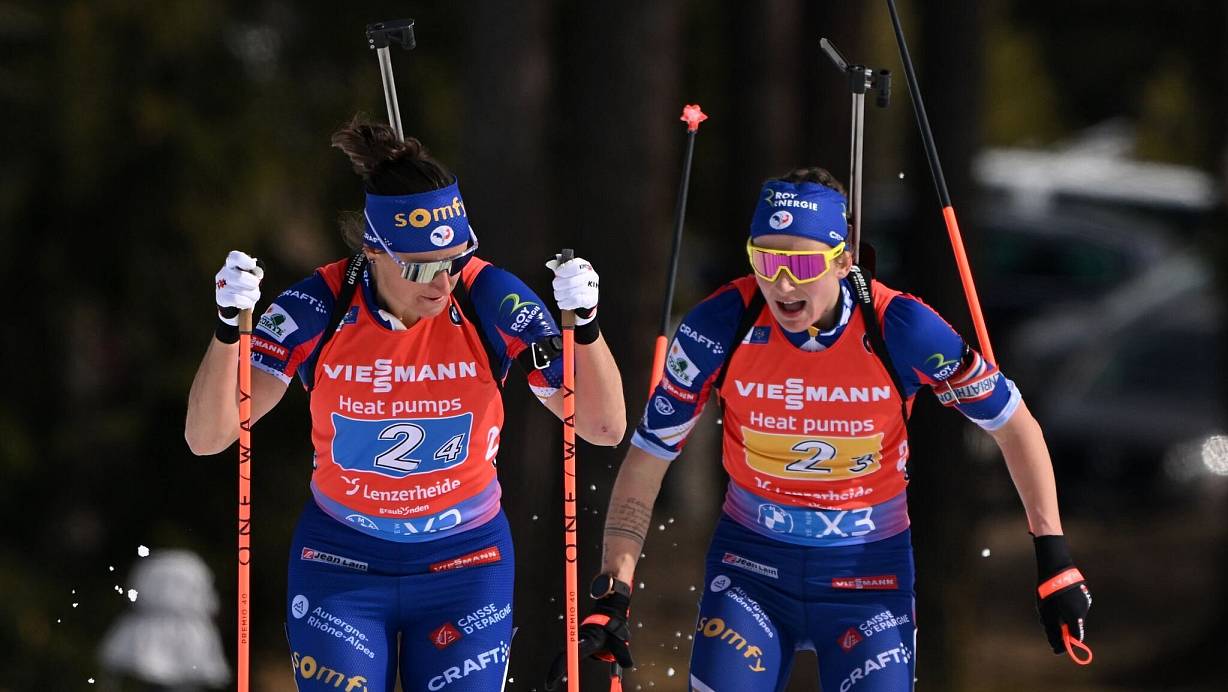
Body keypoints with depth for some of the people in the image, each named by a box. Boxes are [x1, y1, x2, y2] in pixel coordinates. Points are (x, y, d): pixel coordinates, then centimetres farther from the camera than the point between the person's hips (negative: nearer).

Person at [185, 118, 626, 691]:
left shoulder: (491, 301, -16)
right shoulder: (320, 307, -17)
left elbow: (603, 428, -13)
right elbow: (207, 437, -18)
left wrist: (583, 325, -30)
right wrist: (230, 329, -34)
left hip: (466, 567, 0)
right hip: (341, 566, 0)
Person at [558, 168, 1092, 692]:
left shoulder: (901, 329, -19)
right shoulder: (720, 325, -18)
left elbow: (1013, 424, -6)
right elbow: (647, 458, -9)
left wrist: (1053, 559, -8)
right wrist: (612, 598, -15)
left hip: (868, 568, 0)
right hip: (751, 560, 0)